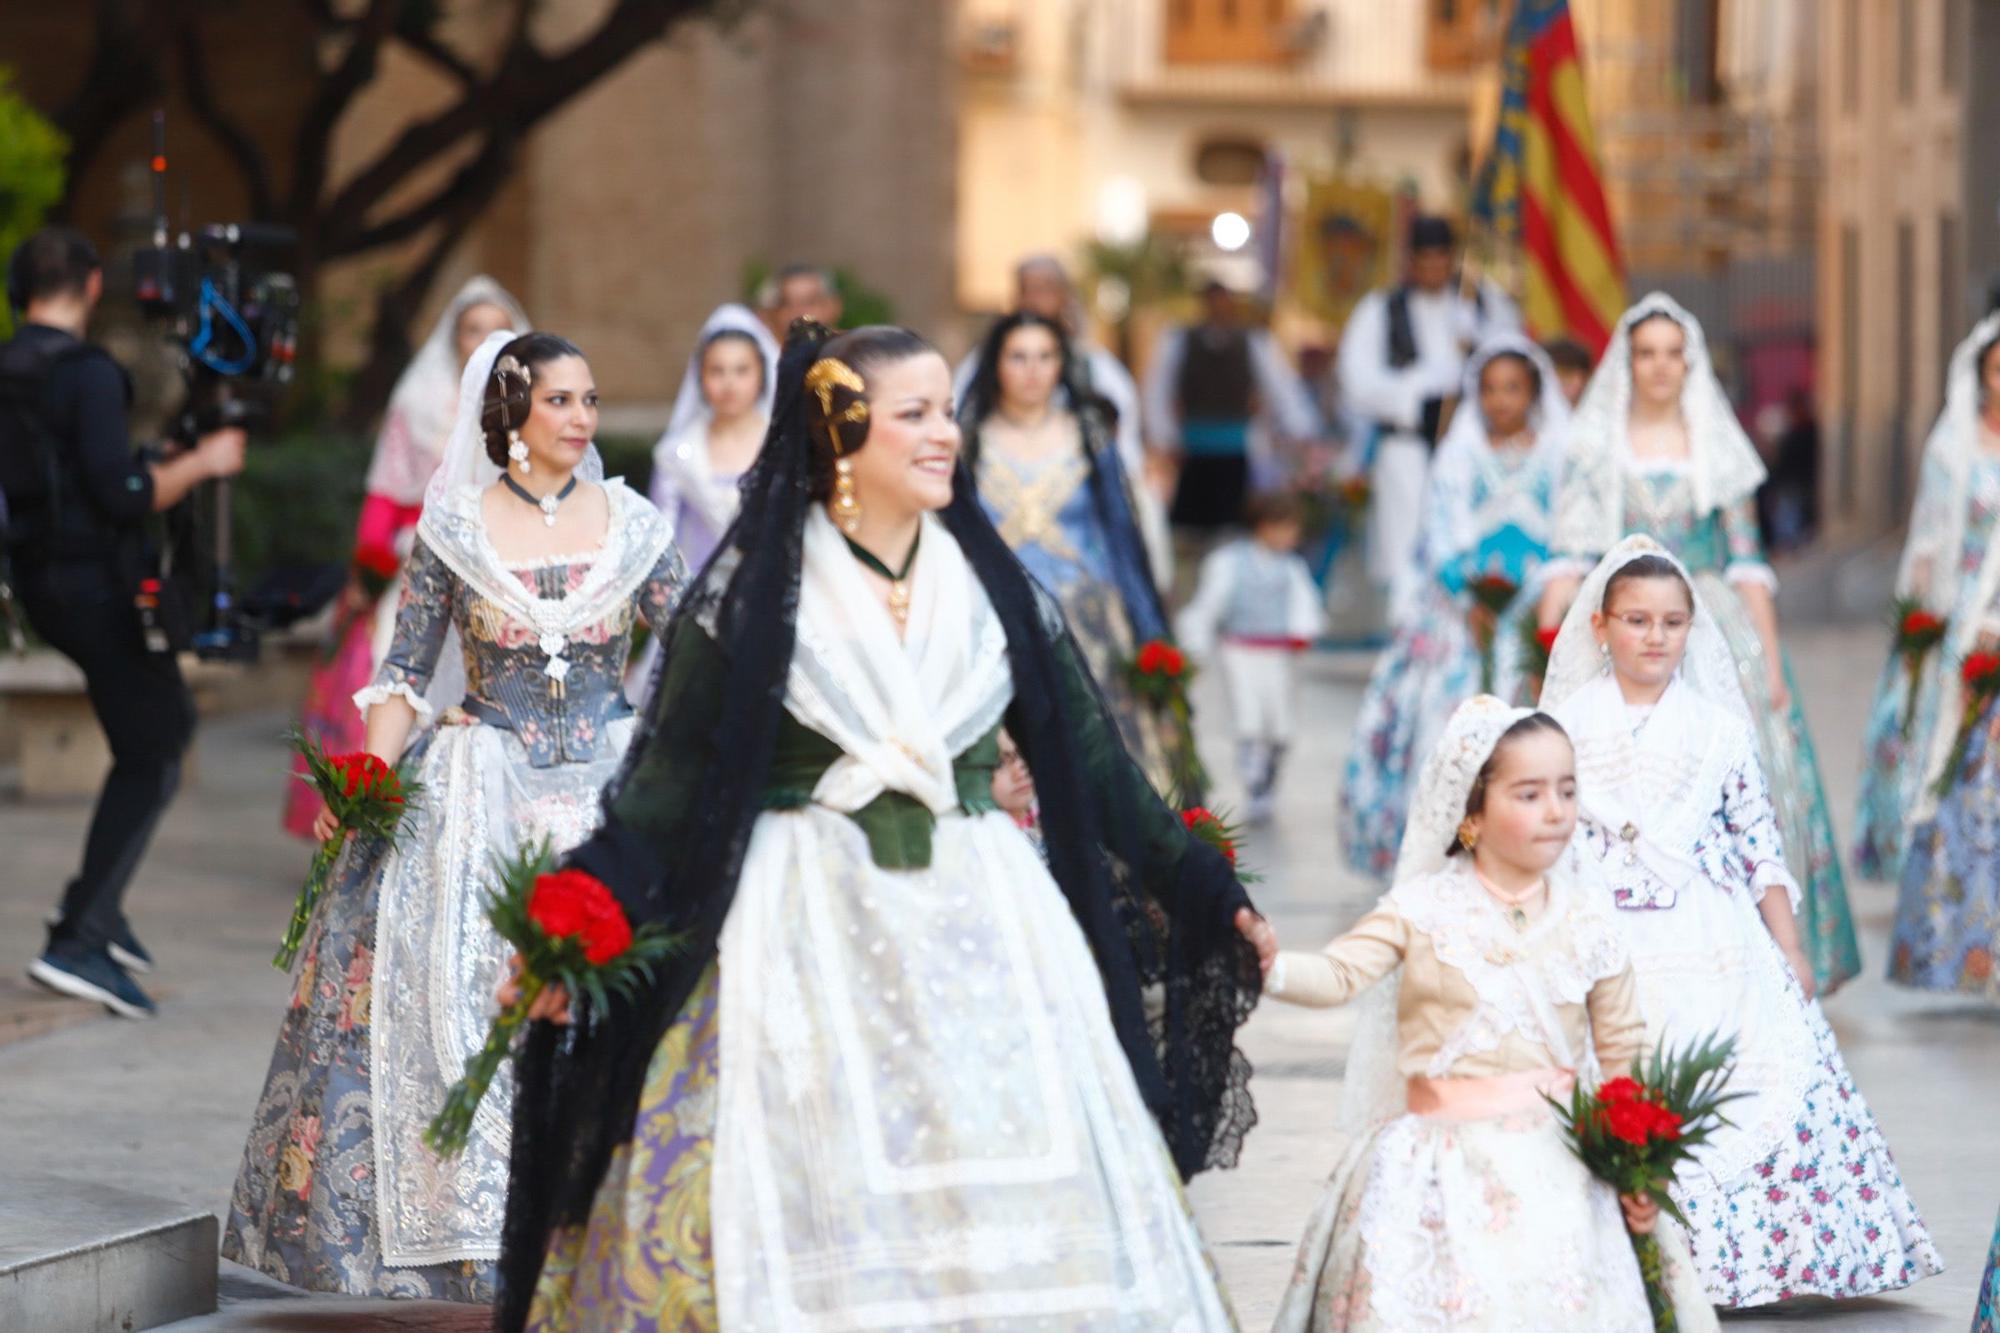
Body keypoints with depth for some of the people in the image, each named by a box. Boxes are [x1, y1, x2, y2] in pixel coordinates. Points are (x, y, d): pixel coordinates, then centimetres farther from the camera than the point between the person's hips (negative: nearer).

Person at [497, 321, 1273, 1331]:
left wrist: (1209, 895, 13)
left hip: (981, 929, 3)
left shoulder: (996, 590, 8)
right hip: (809, 933, -3)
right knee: (811, 1205, -6)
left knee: (1018, 1223, -1)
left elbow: (1093, 764, 13)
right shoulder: (754, 596, -2)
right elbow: (669, 781, -3)